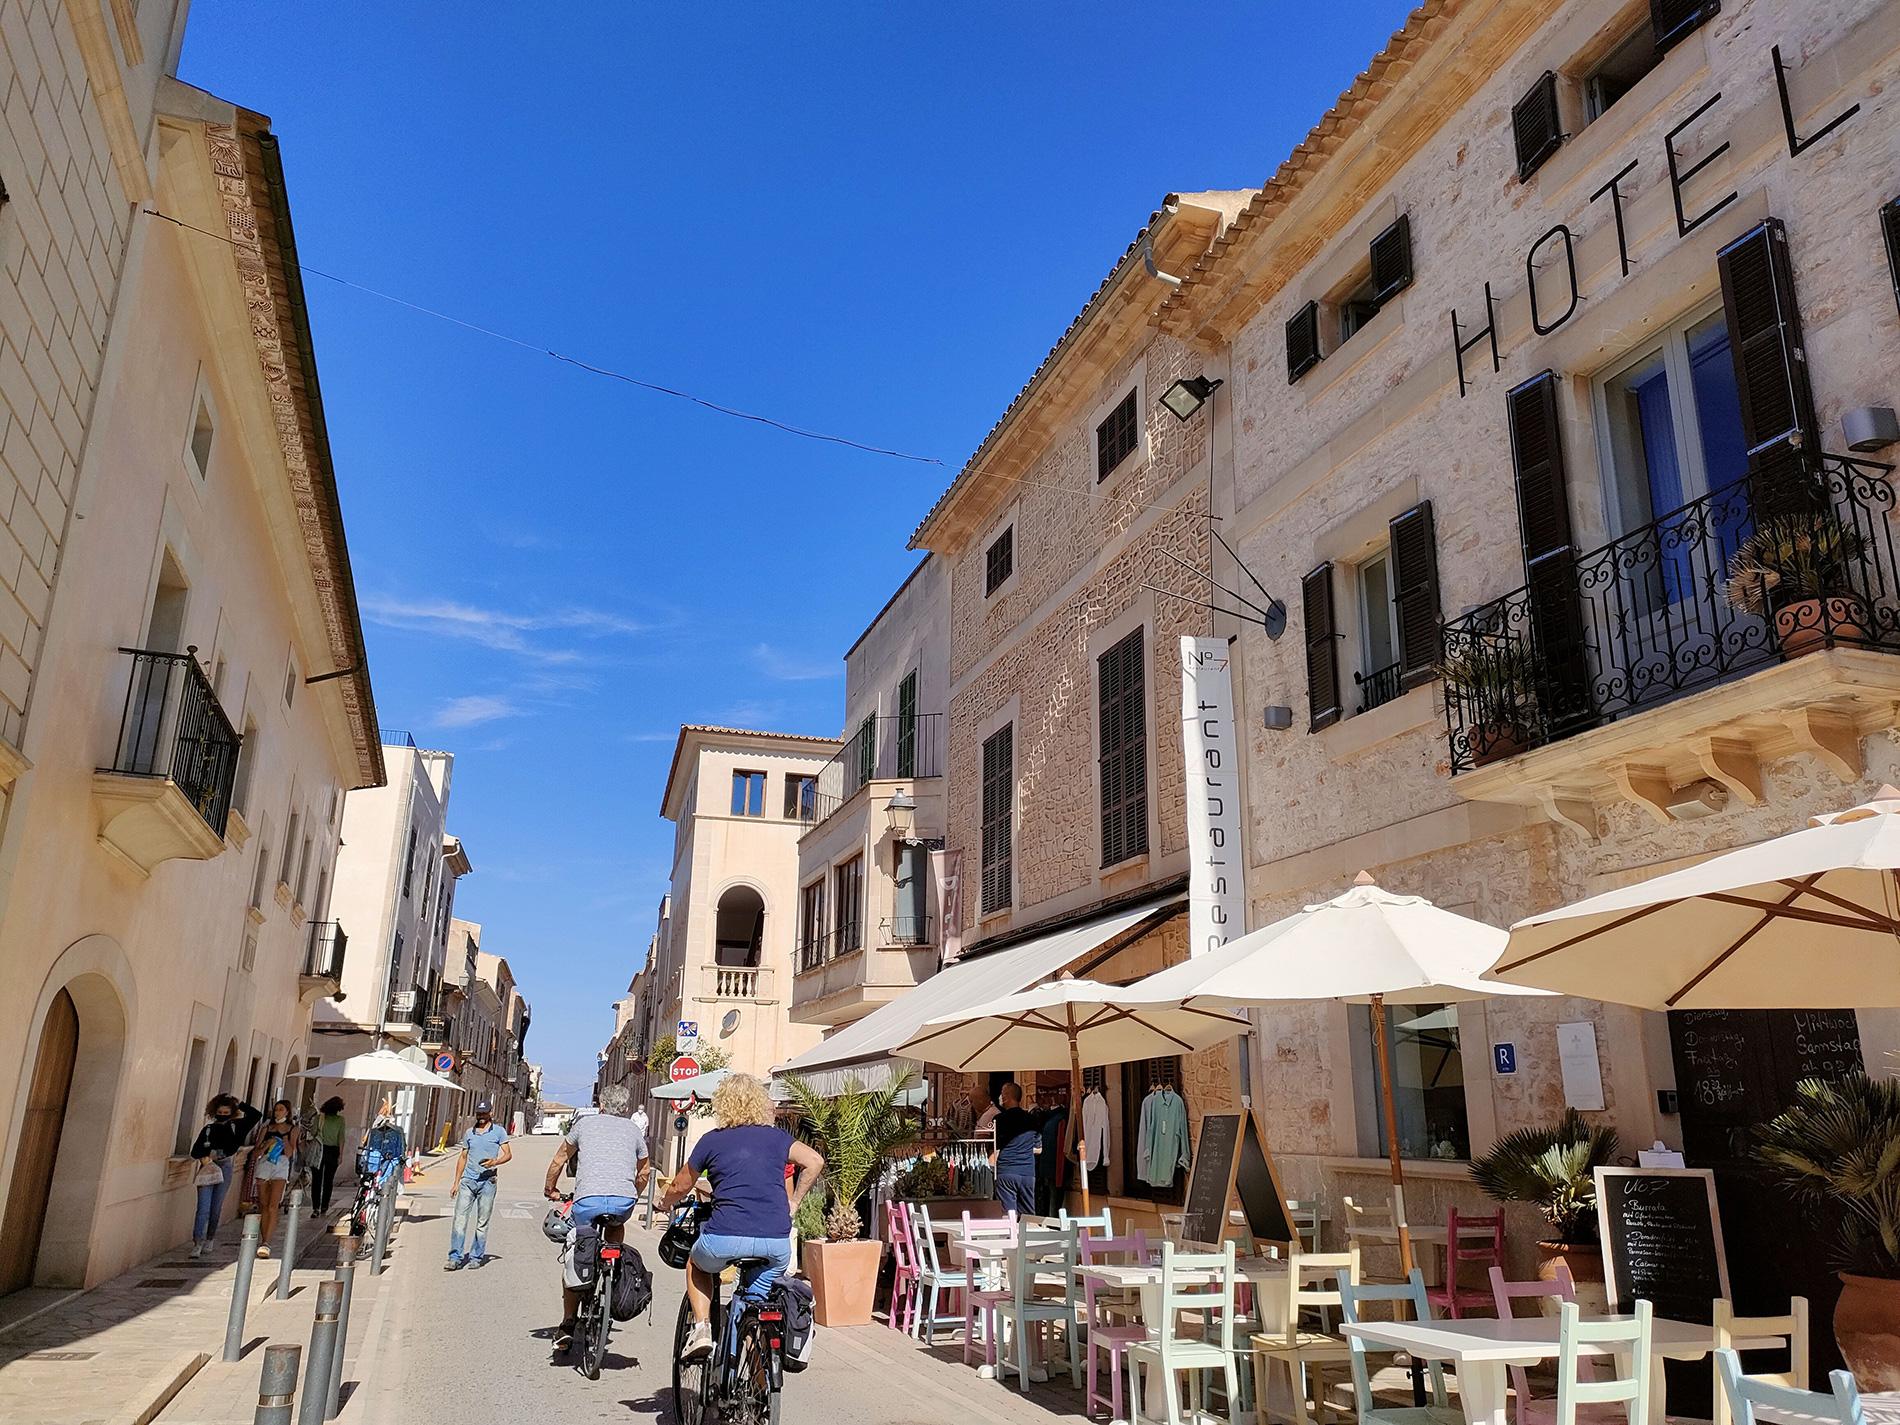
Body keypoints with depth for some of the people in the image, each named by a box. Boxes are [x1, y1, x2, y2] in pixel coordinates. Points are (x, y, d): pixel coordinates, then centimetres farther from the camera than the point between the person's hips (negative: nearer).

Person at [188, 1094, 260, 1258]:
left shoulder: (235, 1127, 6)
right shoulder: (208, 1128, 6)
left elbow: (256, 1115, -1)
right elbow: (196, 1150, 3)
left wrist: (239, 1104, -3)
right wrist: (203, 1157, -17)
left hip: (224, 1170, 1)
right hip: (207, 1170, -1)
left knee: (216, 1209, 7)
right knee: (204, 1208, -9)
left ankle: (208, 1240, 21)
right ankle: (197, 1244, -10)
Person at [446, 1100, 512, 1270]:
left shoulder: (499, 1131, 4)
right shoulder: (469, 1133, 14)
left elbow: (508, 1154, 1)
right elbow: (463, 1158, 19)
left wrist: (495, 1162, -19)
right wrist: (456, 1182, 14)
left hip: (487, 1181, -2)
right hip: (468, 1180, 2)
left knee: (482, 1222, 2)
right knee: (460, 1219, -7)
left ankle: (476, 1257, 11)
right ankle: (455, 1258, -6)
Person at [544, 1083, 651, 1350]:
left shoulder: (584, 1123, 21)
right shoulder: (634, 1129, 24)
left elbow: (558, 1161, 29)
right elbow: (644, 1172, 33)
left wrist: (551, 1190, 45)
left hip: (588, 1199, -1)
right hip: (623, 1200, 1)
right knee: (617, 1227, 36)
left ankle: (567, 1325, 13)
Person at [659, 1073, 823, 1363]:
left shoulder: (712, 1141, 8)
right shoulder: (776, 1136, 12)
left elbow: (681, 1186, 17)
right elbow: (815, 1161, 9)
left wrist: (666, 1203, 39)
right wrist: (793, 1202, 20)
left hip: (726, 1239, -2)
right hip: (777, 1244, 2)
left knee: (696, 1265, 30)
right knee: (754, 1303, 21)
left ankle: (702, 1328, 13)